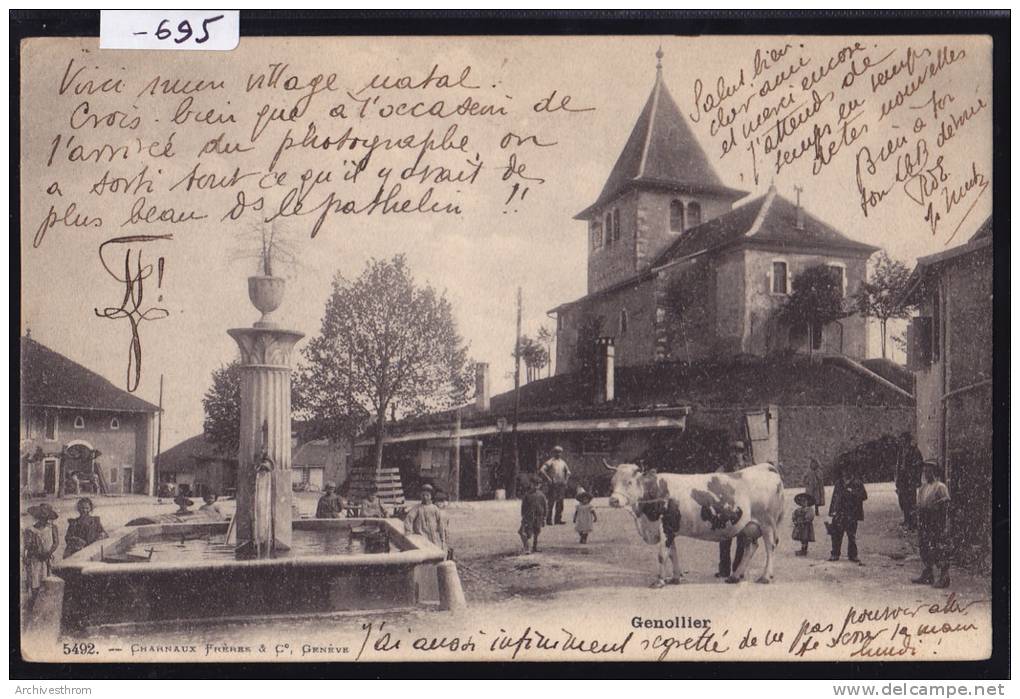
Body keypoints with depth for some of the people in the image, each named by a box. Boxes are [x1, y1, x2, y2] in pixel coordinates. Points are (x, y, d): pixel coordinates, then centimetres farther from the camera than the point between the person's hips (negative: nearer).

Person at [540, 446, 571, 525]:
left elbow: (568, 472, 27)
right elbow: (542, 470, -14)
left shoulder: (562, 462, 15)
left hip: (562, 485, 6)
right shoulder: (551, 462, -5)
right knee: (551, 503, -6)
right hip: (553, 485, -6)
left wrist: (566, 480, 13)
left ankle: (558, 519, 15)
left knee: (560, 503, 8)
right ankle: (548, 520, -3)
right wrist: (549, 480, -15)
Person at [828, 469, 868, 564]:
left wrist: (852, 492, -19)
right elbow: (834, 497, 11)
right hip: (839, 513, 3)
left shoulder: (857, 483, -4)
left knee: (852, 535, 3)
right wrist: (833, 510, 7)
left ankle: (852, 555, 15)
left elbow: (864, 495, -9)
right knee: (836, 534, 1)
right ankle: (835, 554, 11)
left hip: (851, 514, -3)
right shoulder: (838, 483, 8)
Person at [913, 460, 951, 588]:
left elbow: (945, 508, -13)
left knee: (939, 550, -6)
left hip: (936, 525, -8)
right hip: (924, 524, 8)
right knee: (924, 549, 11)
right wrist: (919, 524, 16)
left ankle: (944, 578, 1)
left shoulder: (940, 487, -10)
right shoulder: (923, 488, 13)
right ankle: (927, 576, 21)